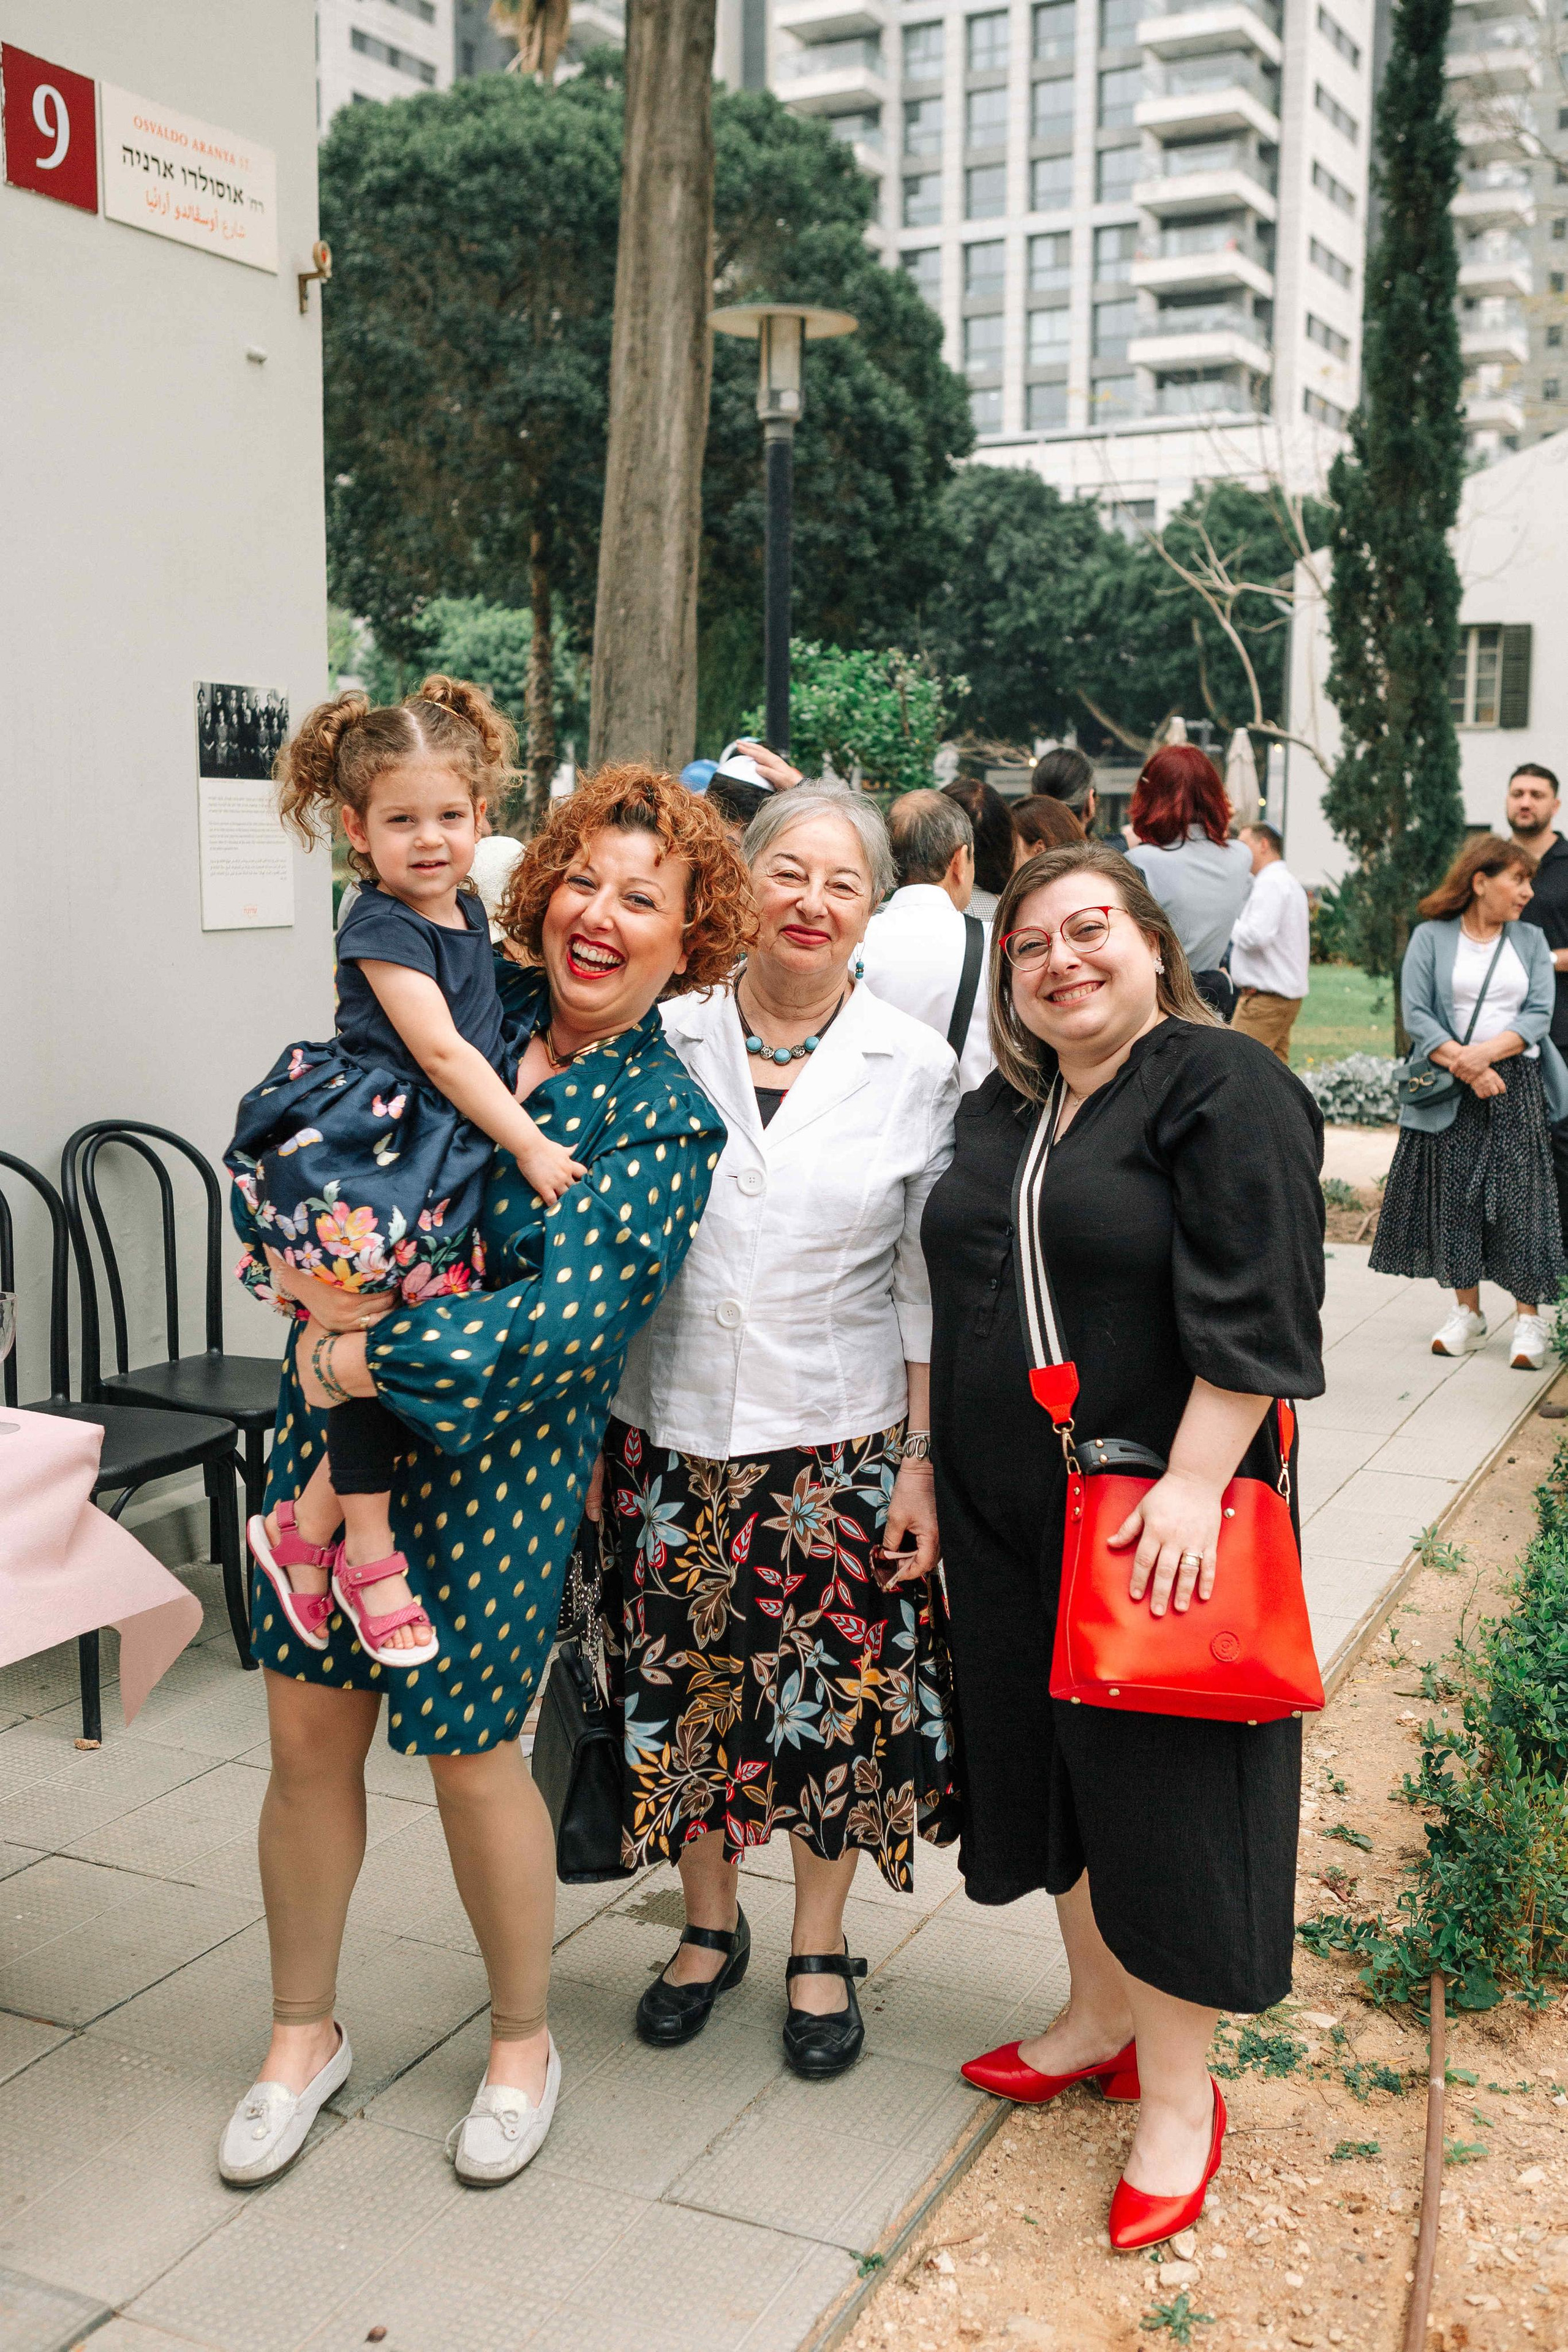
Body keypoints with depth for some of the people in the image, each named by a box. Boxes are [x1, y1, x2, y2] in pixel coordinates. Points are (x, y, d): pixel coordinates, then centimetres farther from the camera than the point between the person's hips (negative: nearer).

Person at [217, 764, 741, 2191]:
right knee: (309, 1728, 10)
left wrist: (368, 1356, -20)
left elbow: (569, 1322, -21)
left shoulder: (662, 1120, -11)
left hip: (496, 1463, -4)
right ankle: (303, 2035, 33)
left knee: (468, 1752, 7)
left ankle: (524, 2042, 33)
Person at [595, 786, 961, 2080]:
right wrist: (581, 1421, 3)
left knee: (836, 1691, 8)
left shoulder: (916, 1066, -2)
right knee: (683, 1681, 12)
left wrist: (924, 1460, -4)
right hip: (672, 1430, 1)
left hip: (839, 1439, -1)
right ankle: (710, 1923, 37)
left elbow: (931, 1282, 0)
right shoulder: (663, 1039, -1)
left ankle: (822, 1945, 31)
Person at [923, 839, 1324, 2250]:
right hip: (1008, 1517, 7)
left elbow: (1254, 1312, -17)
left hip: (1156, 1512, -7)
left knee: (1159, 1781, 1)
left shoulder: (1225, 1088, -10)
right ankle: (1100, 2017, 36)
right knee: (1048, 1758, 16)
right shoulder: (998, 1109, 13)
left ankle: (1179, 2093, 18)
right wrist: (932, 1470, 15)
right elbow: (955, 1302, 19)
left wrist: (1193, 1486, -23)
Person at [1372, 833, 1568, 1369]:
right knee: (1454, 1198, 1)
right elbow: (1415, 1013, -6)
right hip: (1450, 1092, -1)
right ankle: (1467, 1313, 14)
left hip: (1518, 1086, 1)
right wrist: (1464, 1065, -15)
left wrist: (1488, 1052, -16)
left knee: (1522, 1198, -5)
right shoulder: (1430, 938, 2)